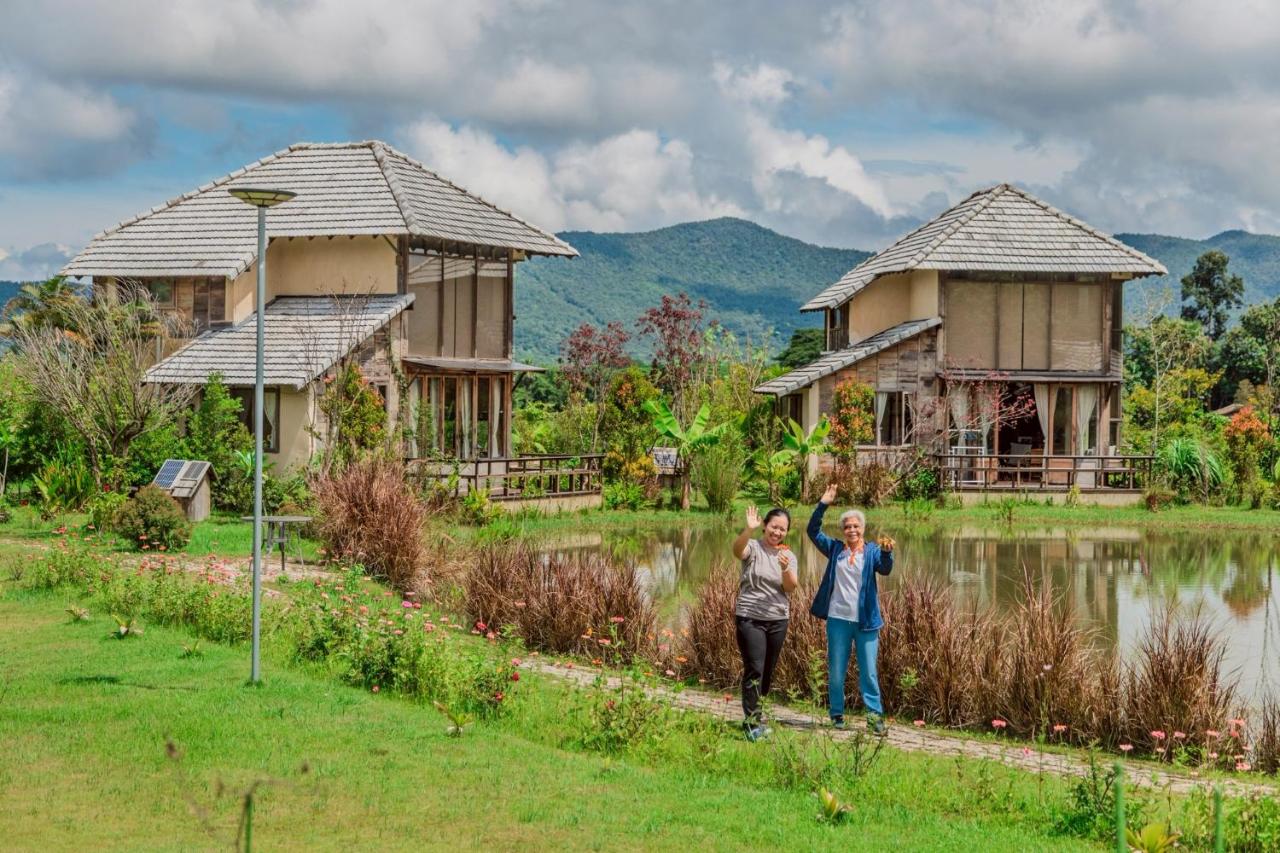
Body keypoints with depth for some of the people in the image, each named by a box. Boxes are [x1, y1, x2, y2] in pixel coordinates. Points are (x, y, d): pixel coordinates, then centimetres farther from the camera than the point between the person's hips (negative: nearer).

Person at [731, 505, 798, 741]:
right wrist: (749, 529, -48)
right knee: (754, 670, -13)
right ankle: (752, 723, -13)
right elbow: (737, 550, -29)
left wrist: (785, 568, -27)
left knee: (767, 671, 11)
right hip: (750, 618, -5)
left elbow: (791, 587, -6)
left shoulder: (788, 556, 7)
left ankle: (754, 717, 26)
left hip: (778, 620, 5)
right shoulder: (753, 547, -5)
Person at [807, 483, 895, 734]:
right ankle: (837, 715, 16)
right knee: (835, 672, 7)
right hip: (838, 619, 2)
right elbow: (813, 531, 5)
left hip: (865, 621, -2)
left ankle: (875, 715, 2)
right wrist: (822, 505, -6)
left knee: (868, 672, -2)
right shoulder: (835, 549, 9)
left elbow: (885, 569, -16)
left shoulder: (872, 551, 1)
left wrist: (886, 552, -37)